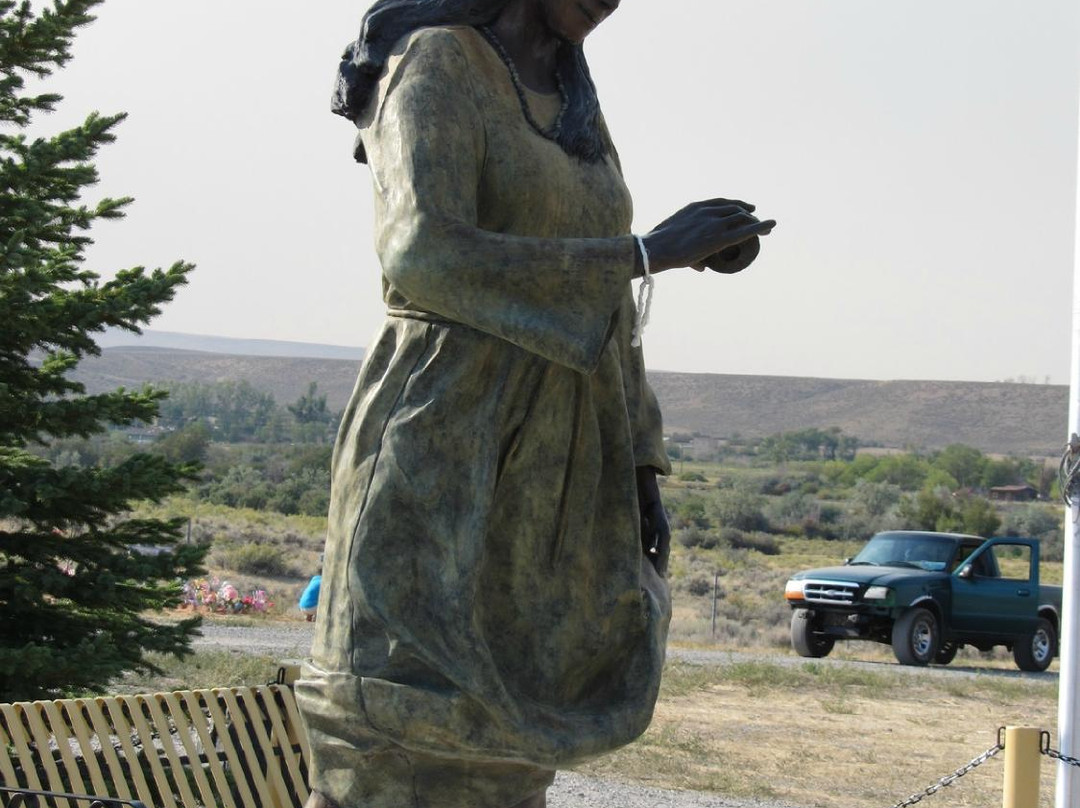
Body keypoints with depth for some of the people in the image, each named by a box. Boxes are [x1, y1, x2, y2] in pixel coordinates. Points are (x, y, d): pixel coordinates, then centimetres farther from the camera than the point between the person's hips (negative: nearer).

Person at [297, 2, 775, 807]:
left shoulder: (573, 101, 16)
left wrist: (641, 476, 12)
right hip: (441, 459, -8)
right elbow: (424, 259, -25)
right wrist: (649, 252, -22)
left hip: (542, 469, 8)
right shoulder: (433, 65, -9)